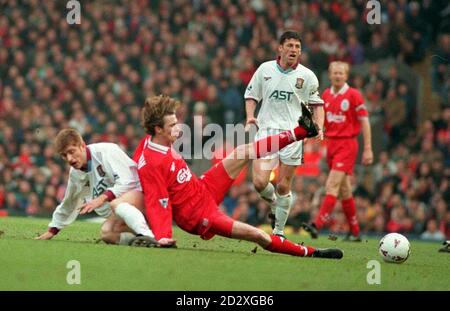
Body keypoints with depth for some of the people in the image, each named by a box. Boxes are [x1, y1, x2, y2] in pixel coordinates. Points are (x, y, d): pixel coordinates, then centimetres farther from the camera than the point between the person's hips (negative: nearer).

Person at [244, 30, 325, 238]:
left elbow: (316, 103, 11)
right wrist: (250, 117, -2)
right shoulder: (265, 69, 6)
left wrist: (319, 127, -4)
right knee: (260, 182, -11)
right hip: (266, 129, 1)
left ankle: (279, 231, 13)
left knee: (283, 186, 0)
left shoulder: (306, 76, 3)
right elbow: (251, 95, 15)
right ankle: (274, 204, 23)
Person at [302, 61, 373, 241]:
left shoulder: (353, 95, -6)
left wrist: (368, 149, -10)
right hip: (331, 143, 6)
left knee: (332, 185, -16)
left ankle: (318, 225, -24)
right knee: (344, 190, 9)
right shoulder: (326, 95, 11)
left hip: (347, 144, -6)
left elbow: (364, 122, -6)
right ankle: (355, 231, 16)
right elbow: (321, 120, 21)